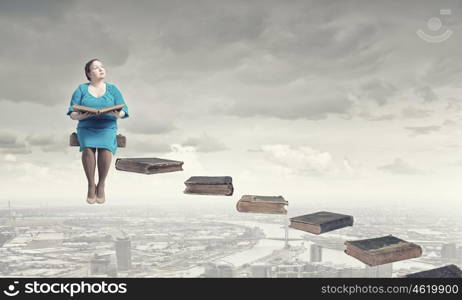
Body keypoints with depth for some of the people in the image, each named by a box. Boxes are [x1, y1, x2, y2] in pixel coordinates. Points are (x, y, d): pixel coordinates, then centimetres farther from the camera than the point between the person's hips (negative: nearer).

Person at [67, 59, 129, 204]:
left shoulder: (112, 89, 11)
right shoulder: (81, 89, 10)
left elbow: (123, 111, 4)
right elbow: (72, 114, 4)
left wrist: (118, 114, -20)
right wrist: (82, 115, -20)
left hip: (107, 128, 0)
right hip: (86, 128, 0)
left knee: (105, 149, -34)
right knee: (88, 149, -34)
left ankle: (101, 185, -18)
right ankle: (91, 185, -20)